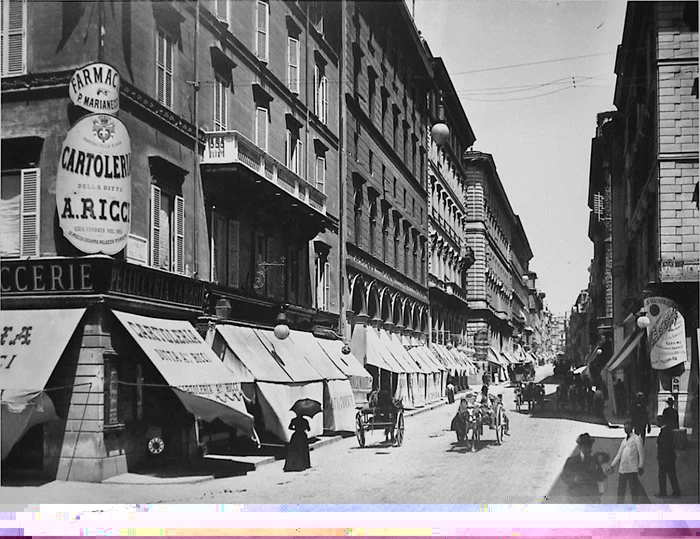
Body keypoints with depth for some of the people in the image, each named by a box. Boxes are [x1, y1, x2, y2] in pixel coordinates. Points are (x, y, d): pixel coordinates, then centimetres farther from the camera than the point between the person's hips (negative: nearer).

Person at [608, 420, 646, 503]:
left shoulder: (636, 439, 0)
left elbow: (641, 453, -5)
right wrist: (612, 466, 16)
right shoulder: (624, 441, 19)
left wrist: (641, 466, -14)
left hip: (632, 469, -7)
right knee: (620, 490, 8)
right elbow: (619, 455, 22)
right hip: (622, 469, 7)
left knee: (634, 490, -5)